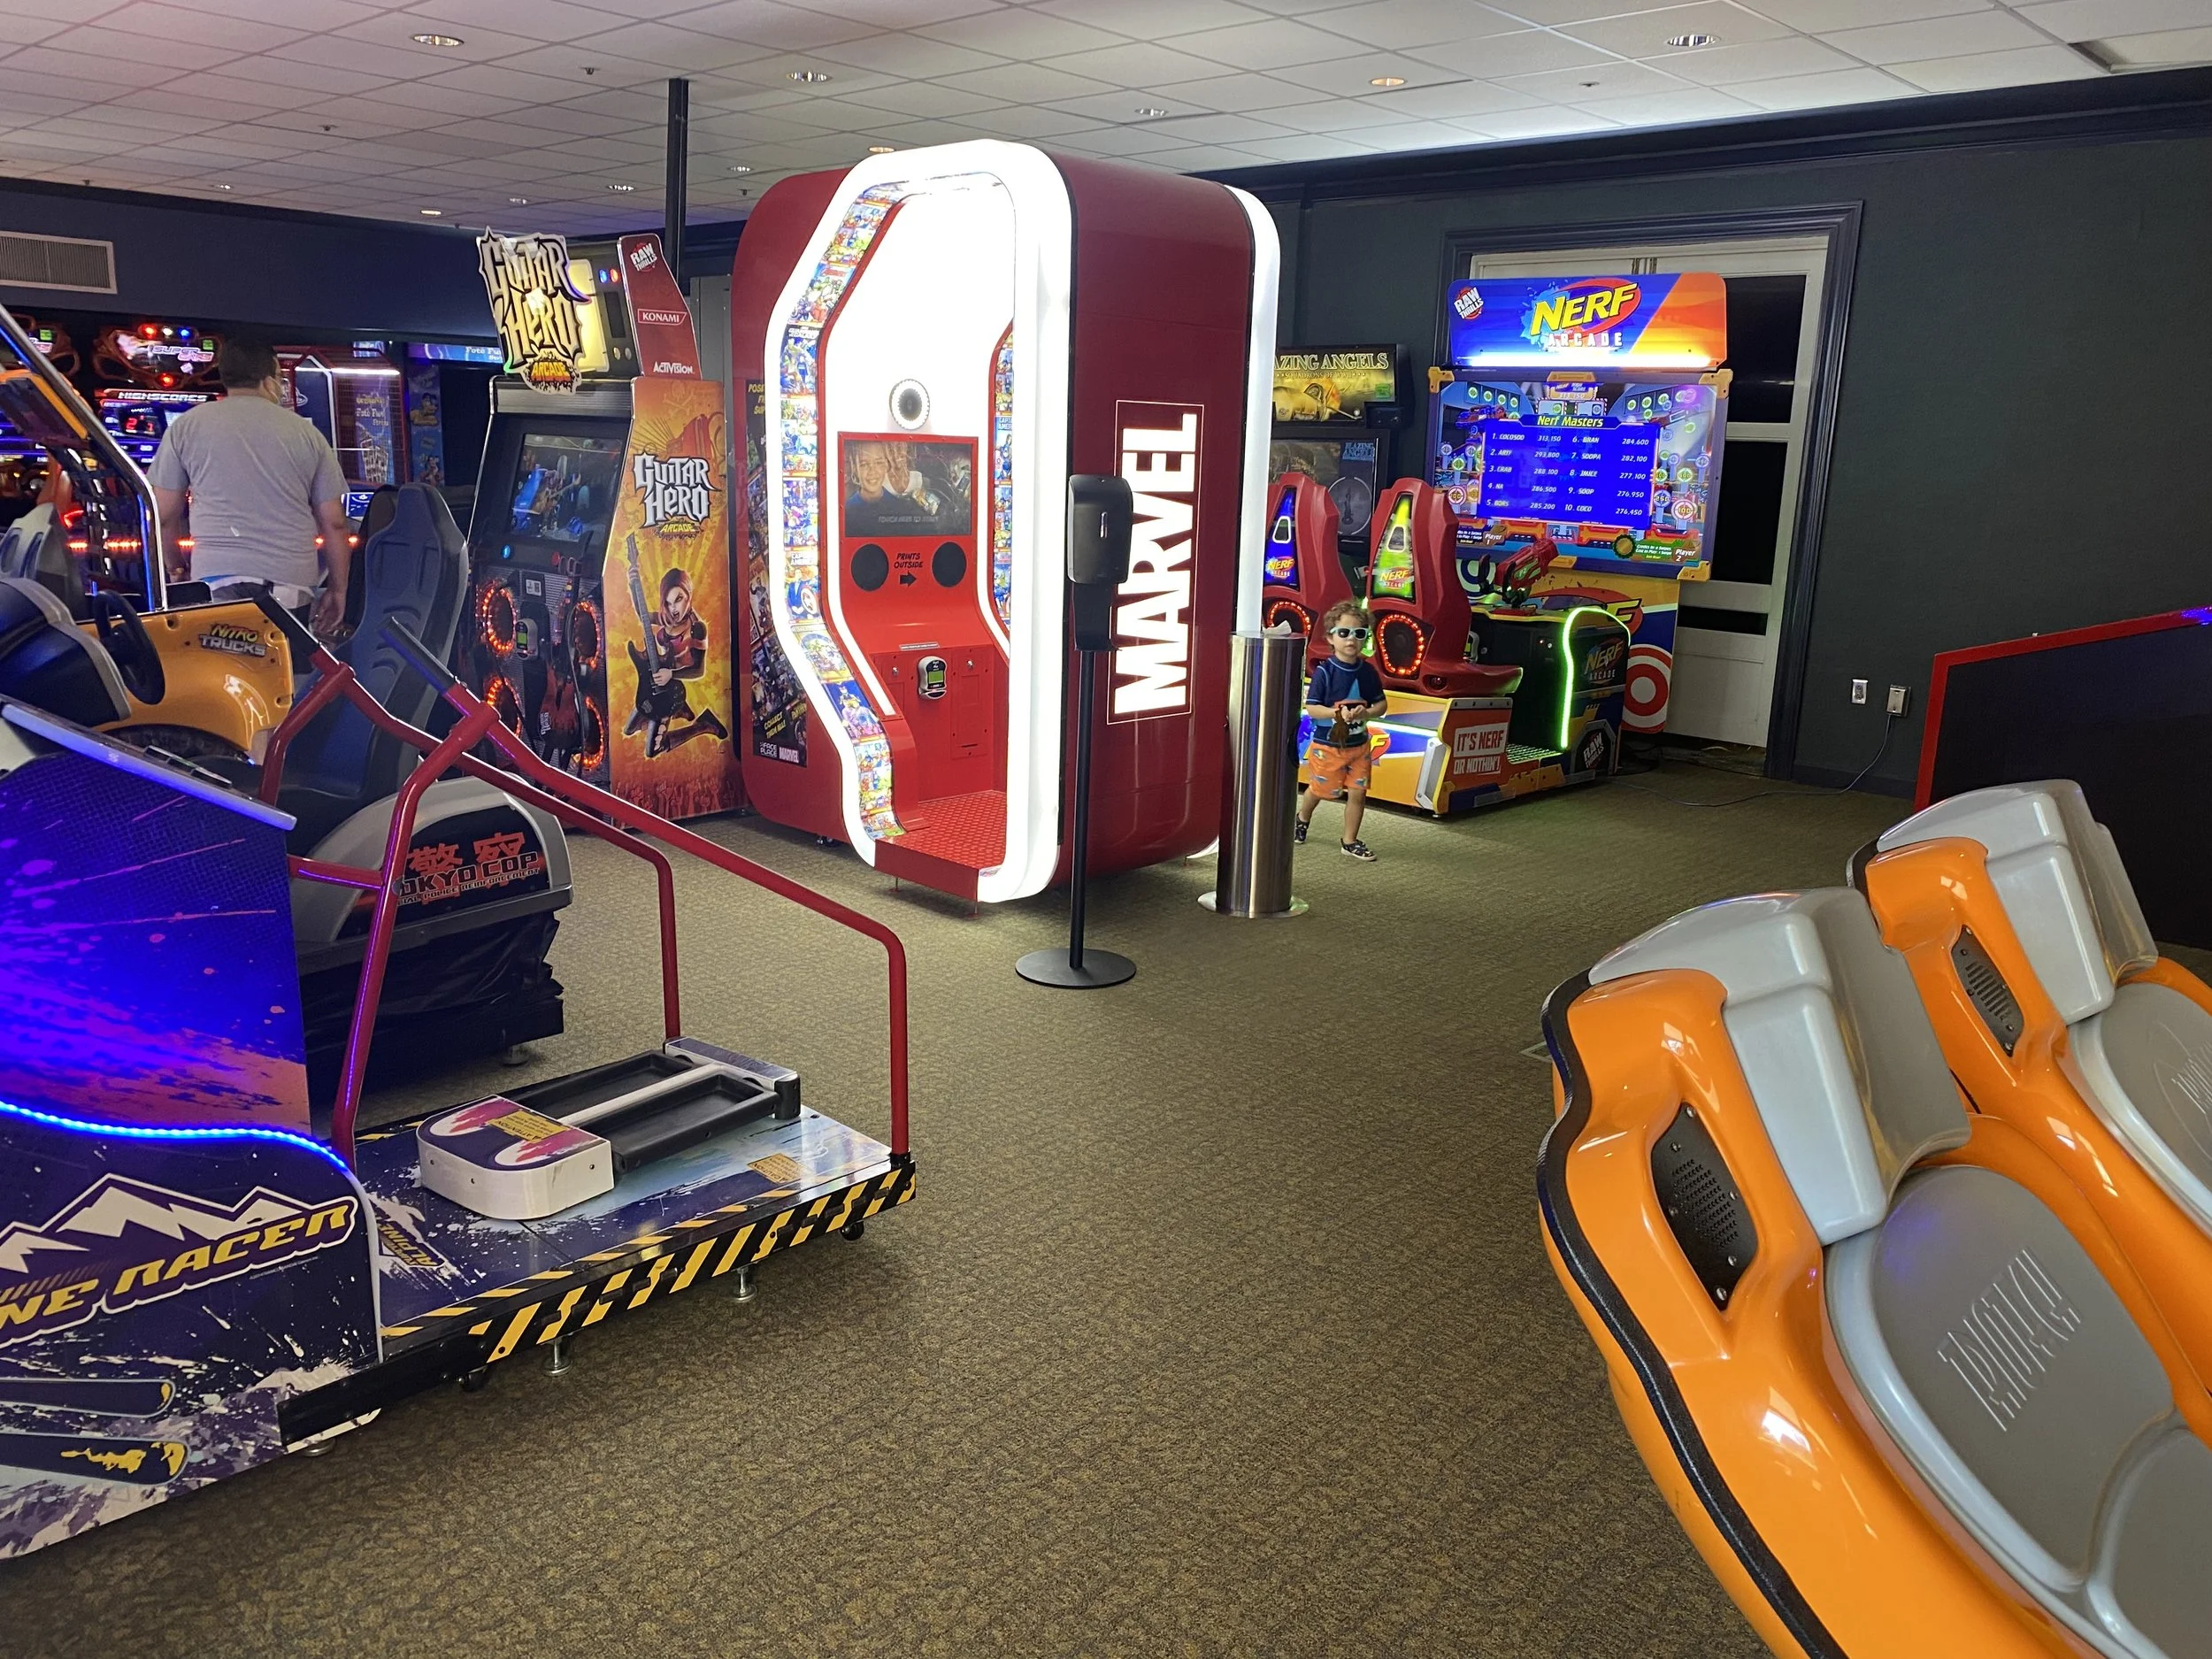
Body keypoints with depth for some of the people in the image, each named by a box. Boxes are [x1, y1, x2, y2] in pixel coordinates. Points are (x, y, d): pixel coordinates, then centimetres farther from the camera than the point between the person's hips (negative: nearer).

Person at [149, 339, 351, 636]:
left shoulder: (186, 426, 9)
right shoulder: (307, 433, 10)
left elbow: (164, 515, 11)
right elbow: (334, 523, 9)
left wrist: (177, 569, 26)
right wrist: (338, 590, 18)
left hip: (217, 579, -1)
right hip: (292, 585, 1)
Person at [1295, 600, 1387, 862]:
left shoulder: (1368, 671, -1)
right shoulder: (1324, 671, -15)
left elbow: (1381, 704, 4)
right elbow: (1311, 708, -17)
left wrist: (1365, 713, -17)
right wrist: (1337, 713, -31)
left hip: (1358, 744, 3)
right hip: (1327, 744, -3)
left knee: (1358, 792, 0)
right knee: (1320, 789, 12)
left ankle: (1350, 841, 16)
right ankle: (1302, 818, 44)